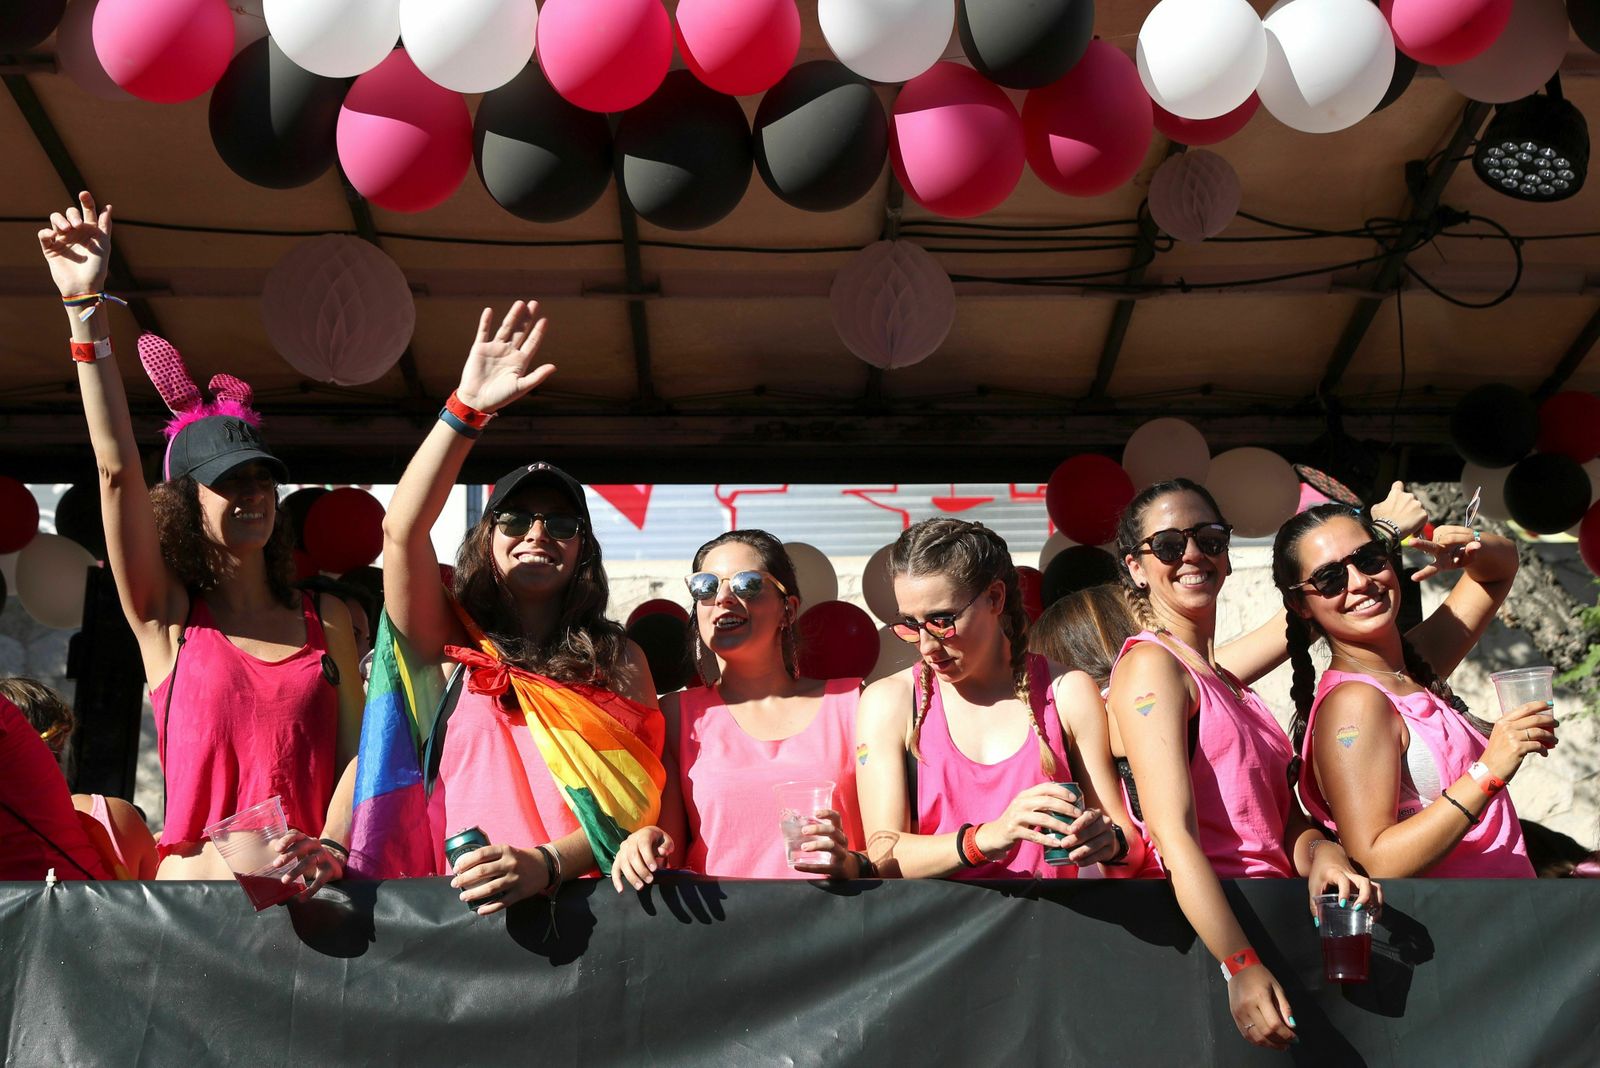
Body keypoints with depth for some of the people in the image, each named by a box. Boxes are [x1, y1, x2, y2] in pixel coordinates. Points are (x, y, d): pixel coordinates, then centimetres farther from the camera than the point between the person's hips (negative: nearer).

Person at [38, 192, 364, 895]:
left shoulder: (325, 619, 13)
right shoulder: (166, 618, 7)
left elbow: (354, 751, 8)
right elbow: (116, 469, -3)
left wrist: (331, 849, -10)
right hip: (195, 883, -1)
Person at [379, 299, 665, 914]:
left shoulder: (619, 660, 13)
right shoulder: (454, 645, 11)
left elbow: (641, 793, 3)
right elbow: (401, 531, -2)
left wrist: (547, 863, -13)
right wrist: (467, 408, -8)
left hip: (593, 908, 0)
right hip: (473, 910, 0)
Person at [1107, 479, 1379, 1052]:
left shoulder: (1228, 682, 20)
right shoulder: (1151, 665, -6)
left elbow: (1283, 816, 13)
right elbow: (1173, 834, -16)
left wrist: (1320, 853, -9)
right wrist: (1240, 967, -24)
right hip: (1212, 926, -7)